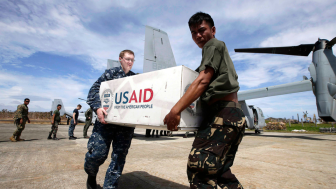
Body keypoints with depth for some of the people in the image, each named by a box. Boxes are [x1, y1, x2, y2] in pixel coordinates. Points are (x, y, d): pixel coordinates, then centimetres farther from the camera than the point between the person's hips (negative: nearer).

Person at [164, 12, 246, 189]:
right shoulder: (221, 49, 30)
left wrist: (175, 110, -17)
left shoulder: (214, 45, 3)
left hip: (222, 113, -11)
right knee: (219, 170, 16)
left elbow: (203, 80, -12)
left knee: (199, 170, -13)